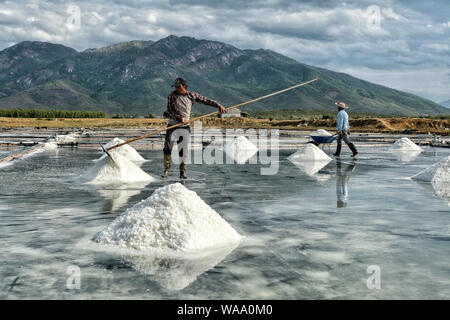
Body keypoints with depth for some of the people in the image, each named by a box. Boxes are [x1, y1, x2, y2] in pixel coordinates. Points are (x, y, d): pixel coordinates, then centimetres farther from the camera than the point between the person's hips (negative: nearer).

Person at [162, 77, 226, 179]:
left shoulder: (191, 95, 2)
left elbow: (205, 100, 7)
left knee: (183, 150, -1)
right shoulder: (172, 96, -3)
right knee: (167, 147, -4)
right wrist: (179, 118, -21)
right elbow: (169, 112, -7)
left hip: (184, 127, 1)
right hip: (172, 125, -1)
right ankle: (166, 170, 7)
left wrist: (219, 105, 1)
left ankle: (182, 171, 10)